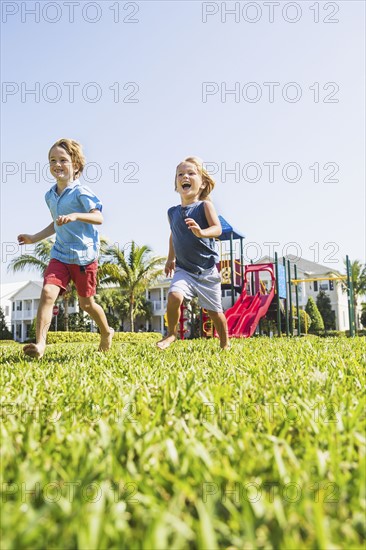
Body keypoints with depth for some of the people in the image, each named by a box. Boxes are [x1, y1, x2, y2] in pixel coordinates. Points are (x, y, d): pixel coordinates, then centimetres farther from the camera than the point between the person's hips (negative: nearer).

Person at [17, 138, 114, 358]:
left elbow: (99, 217, -22)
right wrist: (34, 238, 22)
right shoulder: (50, 196, 11)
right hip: (60, 255, 5)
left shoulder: (81, 192, -11)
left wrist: (75, 216, -36)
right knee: (48, 293, -17)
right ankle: (40, 344, -20)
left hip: (84, 256, -5)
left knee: (86, 303, 9)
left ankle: (107, 333, 36)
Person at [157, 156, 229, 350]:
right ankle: (171, 334, 0)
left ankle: (225, 345, 31)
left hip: (207, 270, -2)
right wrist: (171, 258, 27)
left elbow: (217, 229, -22)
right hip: (184, 269, 2)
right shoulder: (172, 212, 4)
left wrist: (201, 232, -42)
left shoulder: (204, 206, -8)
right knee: (174, 296, -24)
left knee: (214, 310, 7)